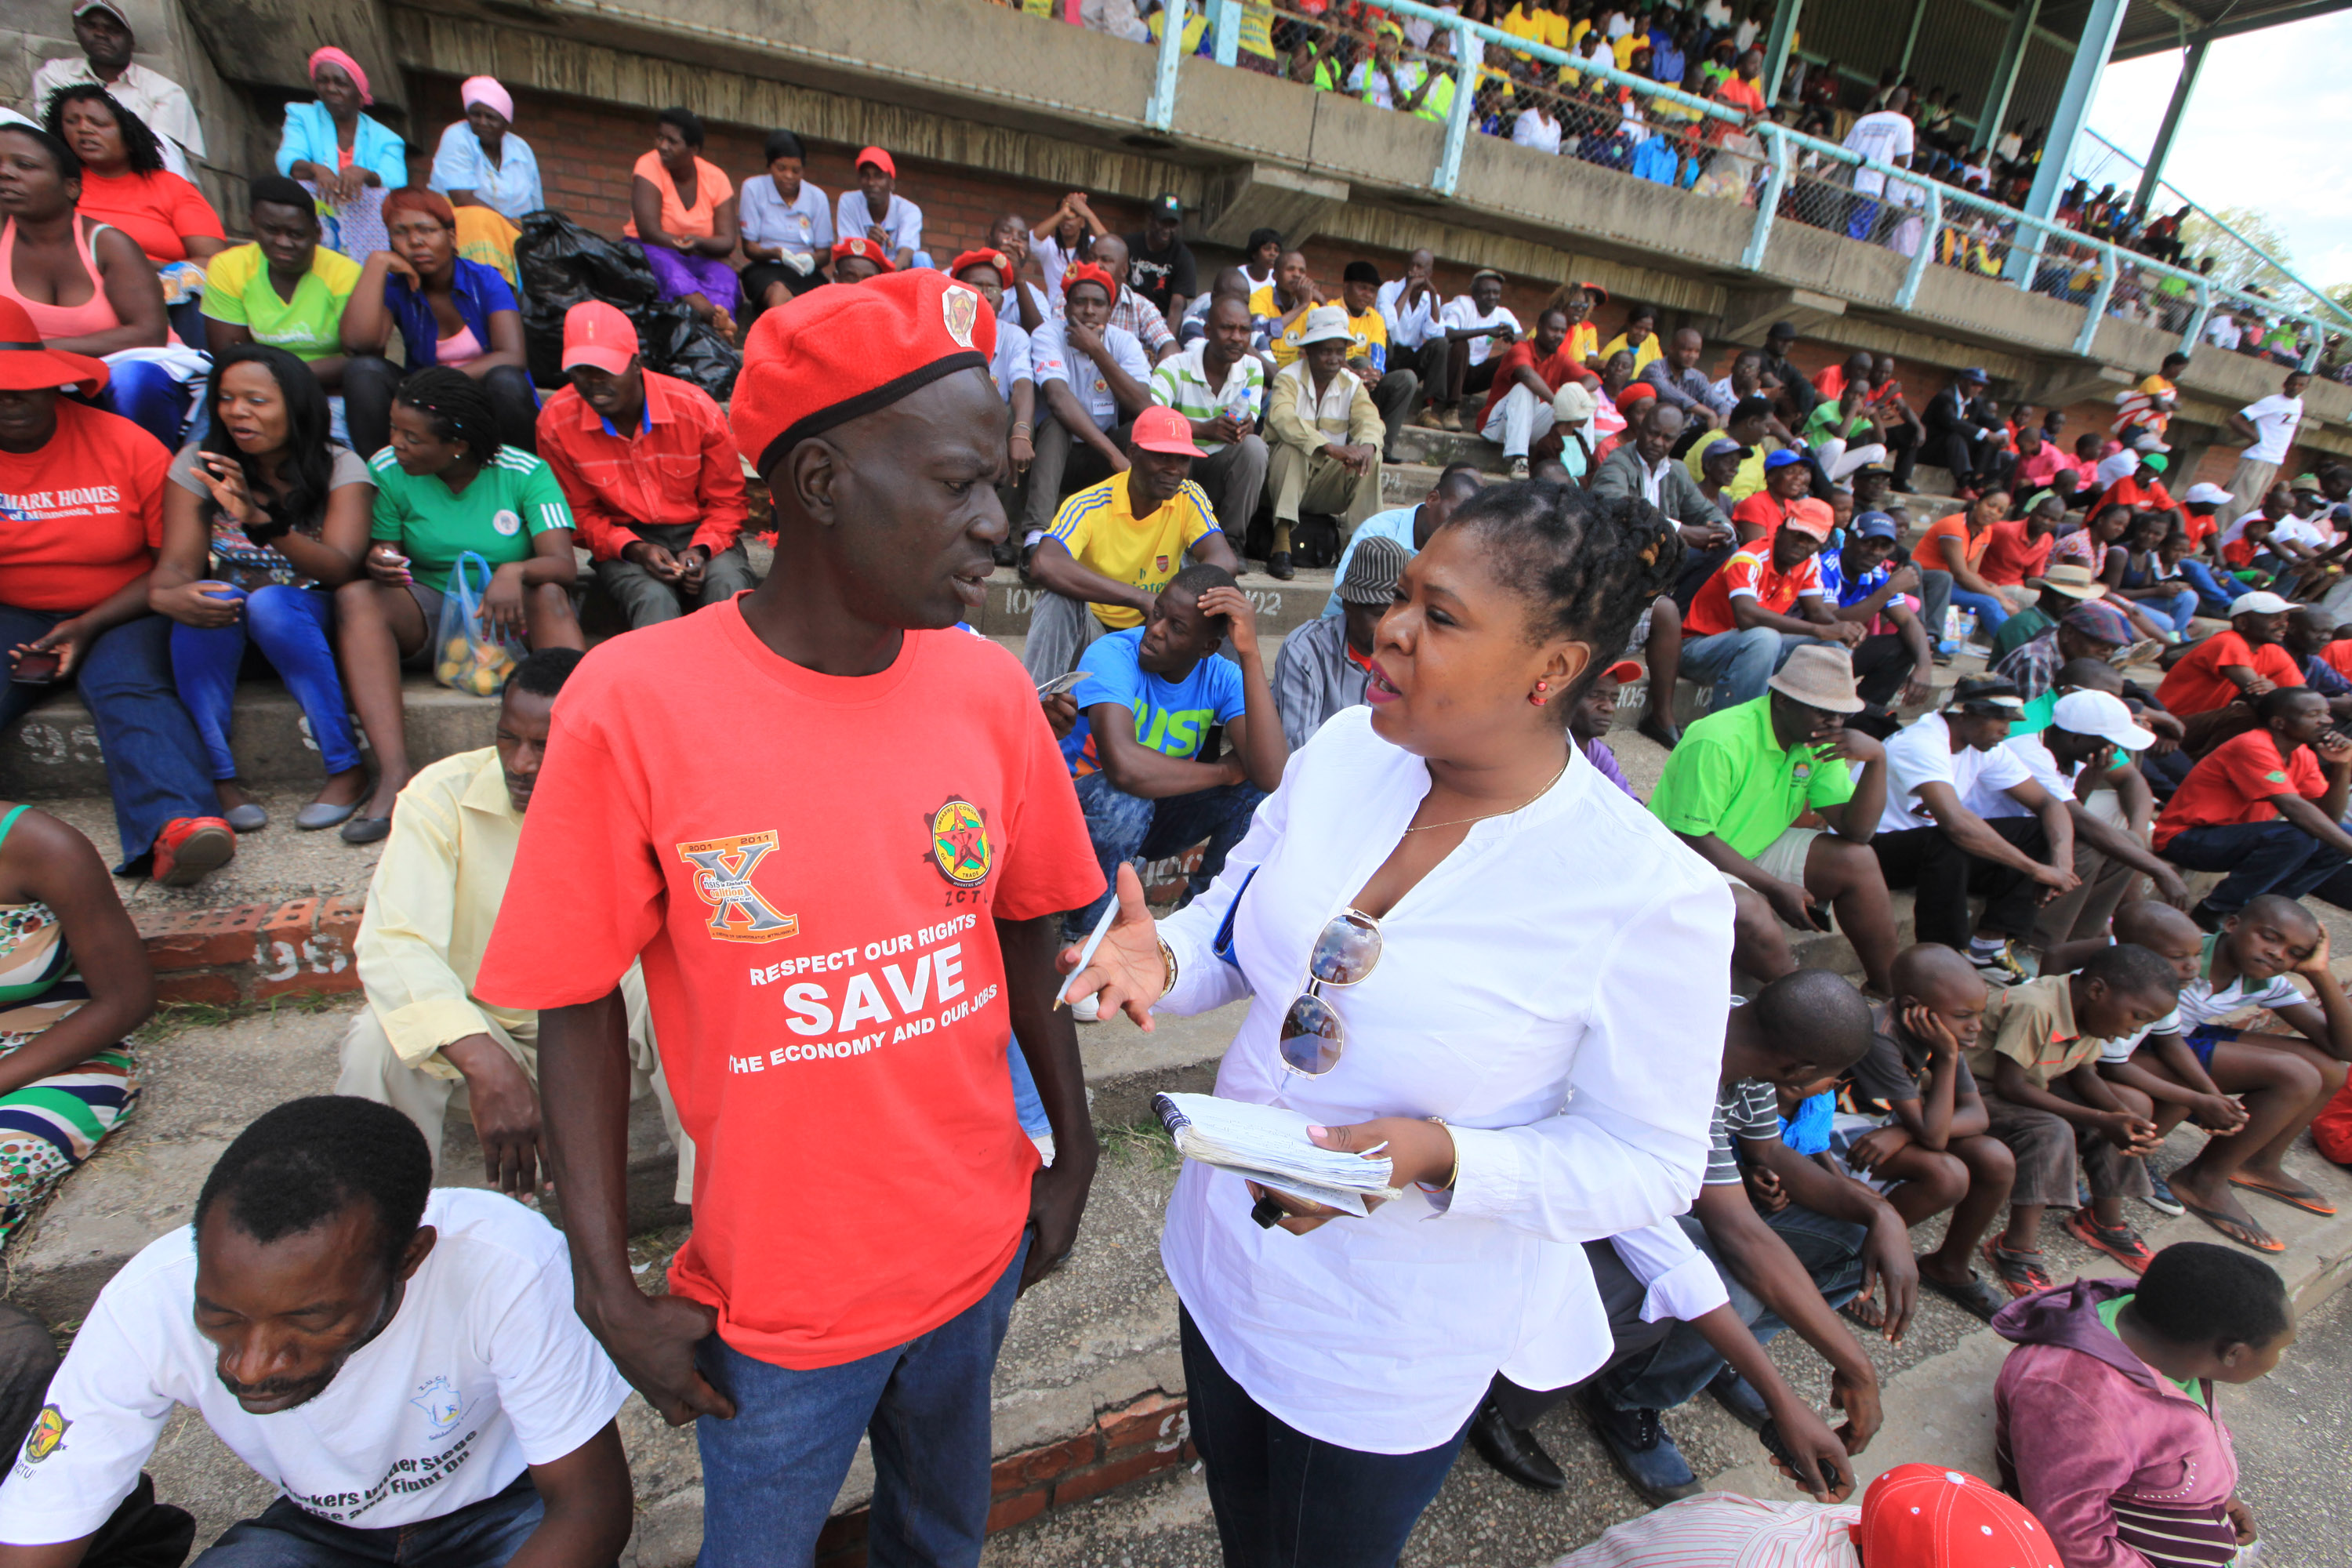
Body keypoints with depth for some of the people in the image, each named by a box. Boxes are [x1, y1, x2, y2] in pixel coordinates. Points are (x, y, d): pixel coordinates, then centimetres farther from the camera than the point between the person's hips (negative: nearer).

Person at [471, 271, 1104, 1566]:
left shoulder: (989, 686, -10)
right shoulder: (634, 701, -20)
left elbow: (1024, 933, 0)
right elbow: (580, 1007, -11)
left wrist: (1072, 1151, 6)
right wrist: (606, 1288, -8)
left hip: (980, 1252, 3)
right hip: (777, 1300, -3)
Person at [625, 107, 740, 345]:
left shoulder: (716, 178, 2)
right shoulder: (649, 167, -5)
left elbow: (727, 242, -8)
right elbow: (648, 232, -15)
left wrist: (698, 243, -28)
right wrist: (682, 246, -28)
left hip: (700, 261, 3)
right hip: (650, 252, -2)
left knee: (725, 277, -31)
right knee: (667, 267, -37)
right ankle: (718, 320, -63)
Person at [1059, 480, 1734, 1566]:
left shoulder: (1655, 896, -26)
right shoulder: (1346, 747, -11)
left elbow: (1647, 1163, -16)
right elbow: (1236, 923, 1)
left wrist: (1439, 1156, -32)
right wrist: (1159, 959, -21)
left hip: (1395, 1345, -4)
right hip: (1225, 1254, 5)